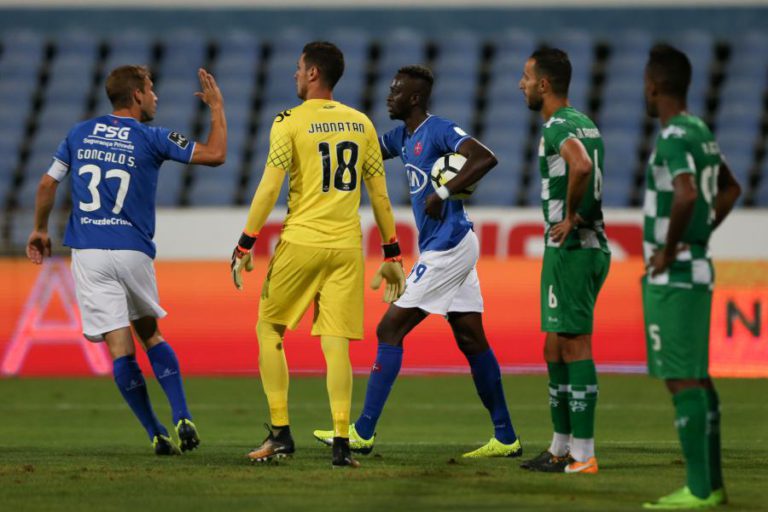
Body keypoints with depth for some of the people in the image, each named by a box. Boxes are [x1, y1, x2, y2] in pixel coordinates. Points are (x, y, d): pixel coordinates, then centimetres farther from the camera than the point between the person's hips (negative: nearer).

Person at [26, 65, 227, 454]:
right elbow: (215, 154, -1)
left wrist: (40, 230, 28)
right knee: (150, 334, 18)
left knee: (121, 346, -1)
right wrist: (216, 107, 12)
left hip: (88, 253, 1)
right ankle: (182, 418, 5)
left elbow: (48, 183, 14)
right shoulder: (151, 139, -2)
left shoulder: (80, 134, 9)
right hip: (133, 251, -1)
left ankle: (156, 434, -4)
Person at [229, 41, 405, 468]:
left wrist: (245, 246, -4)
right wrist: (392, 255, 16)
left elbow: (270, 188, -9)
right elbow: (380, 194, 11)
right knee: (336, 344, 2)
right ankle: (342, 443, -8)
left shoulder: (290, 122, -4)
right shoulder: (361, 124, 9)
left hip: (301, 242, -3)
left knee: (269, 329, 12)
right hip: (347, 245, 3)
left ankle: (281, 434, 8)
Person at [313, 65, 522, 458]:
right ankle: (505, 438, 13)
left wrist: (443, 193, -28)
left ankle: (363, 433, -6)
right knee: (471, 339, 10)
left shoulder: (439, 131, -13)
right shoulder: (403, 137, 14)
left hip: (447, 248, -10)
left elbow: (485, 158, -25)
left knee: (390, 330, -7)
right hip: (450, 248, 10)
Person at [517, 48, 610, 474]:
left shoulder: (558, 127, -14)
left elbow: (581, 167, -34)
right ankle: (561, 447, 20)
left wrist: (569, 218, -21)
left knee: (574, 347, -8)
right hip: (594, 244, 10)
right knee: (556, 348, 16)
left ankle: (583, 455, -7)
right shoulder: (585, 124, 17)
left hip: (569, 248, -10)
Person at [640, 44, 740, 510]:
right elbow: (730, 189, 30)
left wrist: (670, 249, -21)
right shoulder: (700, 132, 13)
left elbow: (686, 195, -35)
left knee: (682, 379, -8)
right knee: (697, 376, 13)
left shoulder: (674, 138, -17)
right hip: (697, 269, 10)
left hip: (672, 277, -10)